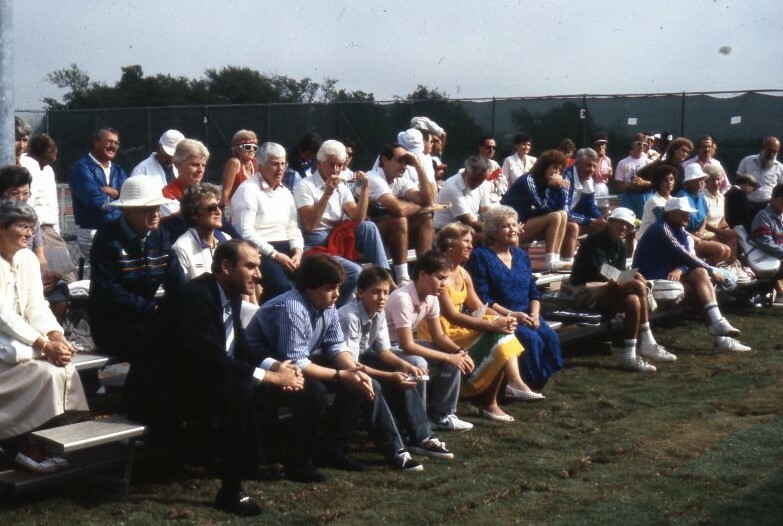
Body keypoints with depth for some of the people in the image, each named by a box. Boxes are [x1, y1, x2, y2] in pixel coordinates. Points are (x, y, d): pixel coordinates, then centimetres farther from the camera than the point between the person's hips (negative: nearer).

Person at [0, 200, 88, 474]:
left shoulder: (28, 259, 8)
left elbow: (37, 307, 5)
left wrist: (56, 337, -15)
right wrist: (44, 344, -26)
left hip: (22, 339, 7)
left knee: (67, 371, -18)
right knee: (48, 374, -25)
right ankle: (23, 444, -11)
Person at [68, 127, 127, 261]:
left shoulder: (118, 170, 20)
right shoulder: (82, 167, -3)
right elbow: (95, 199, -17)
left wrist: (110, 191, -12)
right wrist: (118, 199, 1)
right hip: (93, 233, -6)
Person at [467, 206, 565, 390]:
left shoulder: (521, 255, 17)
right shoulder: (481, 256, -3)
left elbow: (534, 292, 15)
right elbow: (482, 299, -10)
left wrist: (534, 314, -6)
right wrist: (512, 315, -17)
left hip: (526, 315, 6)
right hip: (499, 317, -6)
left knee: (550, 337, -22)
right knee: (532, 339, -30)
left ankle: (542, 381, -9)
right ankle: (530, 384, -14)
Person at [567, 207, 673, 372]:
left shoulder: (620, 246, 13)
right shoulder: (595, 241, -13)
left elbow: (619, 276, 6)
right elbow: (603, 275, -21)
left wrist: (632, 279, -17)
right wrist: (633, 280, -24)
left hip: (603, 292, 8)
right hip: (584, 291, -8)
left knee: (633, 301, -21)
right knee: (638, 286, -23)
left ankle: (629, 355, -18)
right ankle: (646, 343, -21)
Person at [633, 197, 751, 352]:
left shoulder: (679, 230, 13)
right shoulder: (662, 229, -15)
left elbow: (686, 257, 3)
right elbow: (682, 255, -20)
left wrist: (679, 270, -21)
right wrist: (712, 272, -15)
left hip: (668, 273, 8)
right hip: (651, 278, -8)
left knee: (701, 274, -14)